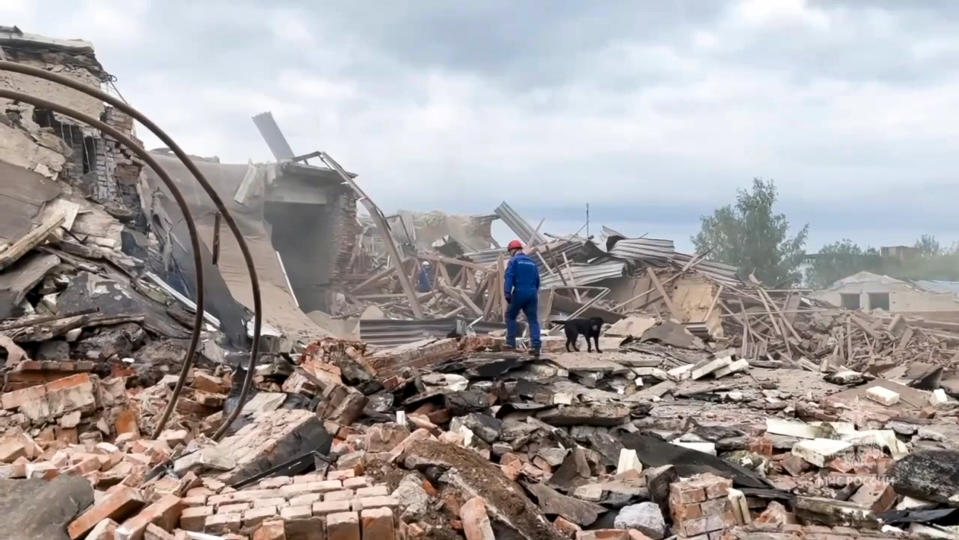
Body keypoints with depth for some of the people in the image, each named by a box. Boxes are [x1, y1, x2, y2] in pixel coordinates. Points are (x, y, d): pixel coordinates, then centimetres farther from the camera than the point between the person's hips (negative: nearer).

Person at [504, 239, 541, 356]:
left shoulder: (514, 261, 1)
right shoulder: (532, 262, 19)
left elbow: (509, 277, -12)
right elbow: (537, 280, 19)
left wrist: (507, 293, -18)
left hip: (519, 293, -5)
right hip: (532, 294, 5)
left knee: (510, 316, 13)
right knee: (533, 320, 4)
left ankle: (511, 342, 9)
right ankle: (536, 346, -7)